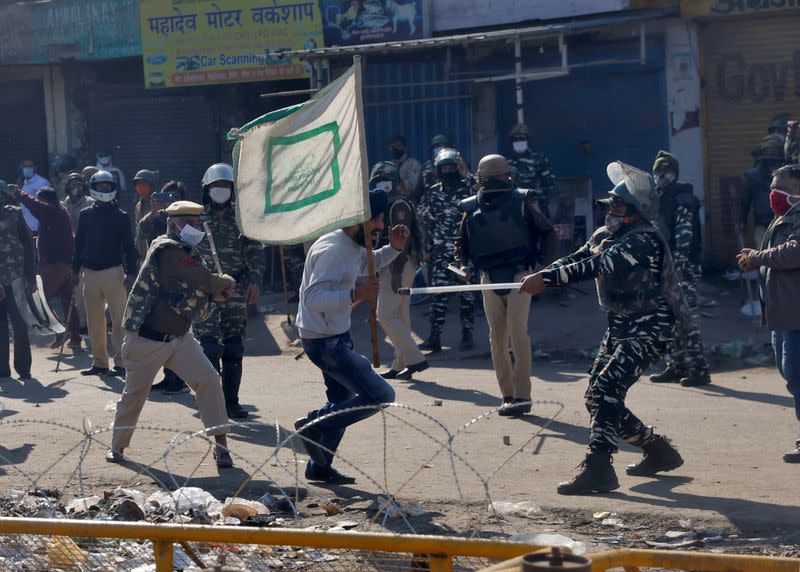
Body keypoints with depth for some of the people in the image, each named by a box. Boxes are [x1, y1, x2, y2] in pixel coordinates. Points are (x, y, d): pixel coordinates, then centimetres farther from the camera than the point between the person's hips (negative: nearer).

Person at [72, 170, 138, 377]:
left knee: (119, 319, -8)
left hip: (113, 272, -4)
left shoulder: (121, 217, 2)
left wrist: (130, 272, -7)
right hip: (90, 273, 4)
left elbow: (129, 246, 0)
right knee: (94, 320, 6)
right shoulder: (86, 215, 10)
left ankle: (121, 361, -7)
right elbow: (79, 243, 15)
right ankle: (99, 362, 12)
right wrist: (75, 269, 12)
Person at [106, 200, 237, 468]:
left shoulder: (188, 253, 11)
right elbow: (206, 281, -22)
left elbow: (202, 290, 11)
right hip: (146, 339, -8)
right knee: (134, 393, 7)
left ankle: (221, 444, -5)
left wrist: (216, 289, -11)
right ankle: (117, 446, 26)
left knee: (208, 379, -8)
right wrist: (226, 283, -3)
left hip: (179, 337, 8)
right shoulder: (166, 249, -19)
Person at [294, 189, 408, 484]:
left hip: (337, 336, 11)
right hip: (324, 341, -11)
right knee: (380, 395, -13)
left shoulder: (354, 246, 6)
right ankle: (313, 426, -4)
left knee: (342, 401, 23)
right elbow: (313, 299, -34)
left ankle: (320, 466, 34)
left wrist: (394, 248, 12)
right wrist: (356, 295, -41)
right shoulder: (332, 249, -25)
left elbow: (371, 263, 30)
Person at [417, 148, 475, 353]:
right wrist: (428, 249, 8)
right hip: (441, 253, 1)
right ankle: (435, 337, -4)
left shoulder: (468, 190, 0)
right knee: (438, 294, -3)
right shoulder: (432, 194, 7)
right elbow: (426, 223, 11)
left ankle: (467, 335, 12)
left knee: (467, 295, 4)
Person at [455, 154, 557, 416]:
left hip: (519, 276, -4)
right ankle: (507, 395, 11)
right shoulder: (472, 208, 6)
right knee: (497, 338, 4)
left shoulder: (522, 201, -3)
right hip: (490, 278, 4)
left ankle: (522, 396, -15)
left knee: (517, 332, -14)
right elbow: (461, 242, 18)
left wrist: (545, 265, -7)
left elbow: (548, 234, 3)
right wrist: (462, 264, -1)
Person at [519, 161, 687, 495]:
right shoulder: (605, 235, 9)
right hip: (620, 327, 10)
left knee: (607, 388, -23)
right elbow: (576, 259, -2)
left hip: (649, 327, -10)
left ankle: (598, 469, -26)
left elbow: (599, 265, -31)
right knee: (596, 398, 10)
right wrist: (542, 276, -22)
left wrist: (548, 278, -37)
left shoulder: (644, 240, -21)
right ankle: (659, 451, 26)